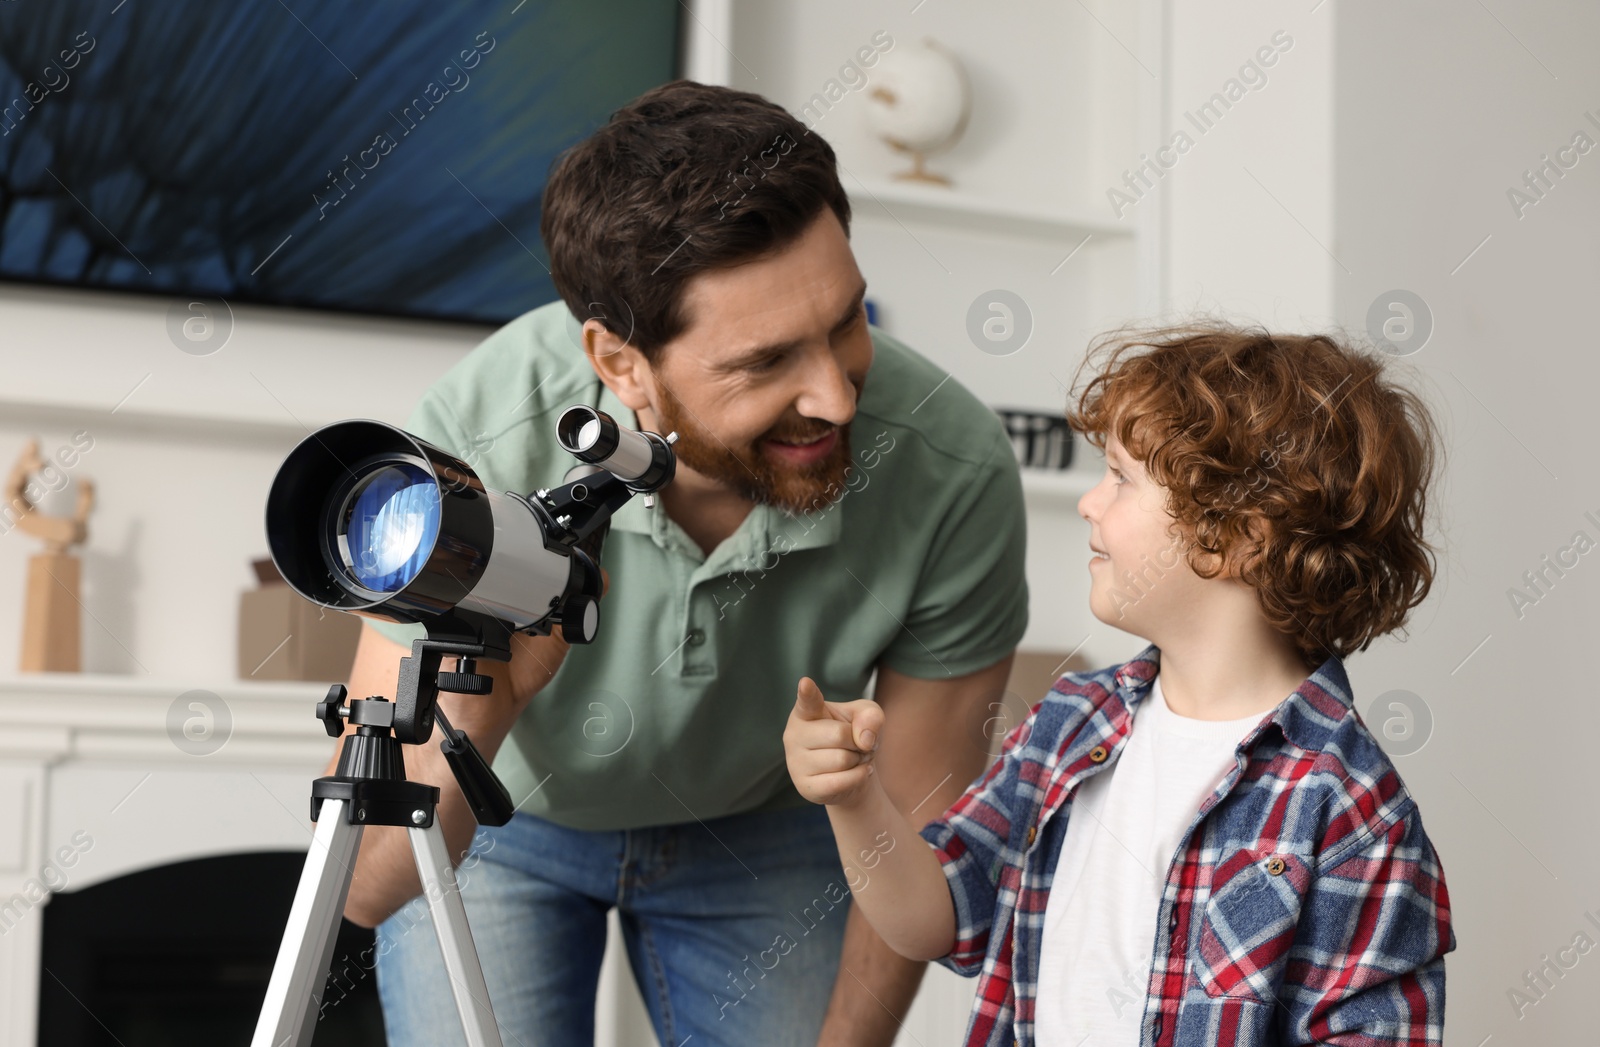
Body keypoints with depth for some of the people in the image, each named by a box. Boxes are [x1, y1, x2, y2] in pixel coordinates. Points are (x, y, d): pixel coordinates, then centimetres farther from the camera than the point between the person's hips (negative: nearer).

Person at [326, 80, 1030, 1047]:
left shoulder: (957, 471, -33)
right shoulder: (477, 443, -36)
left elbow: (918, 830, -15)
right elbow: (366, 887, -33)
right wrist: (472, 703, -51)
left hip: (766, 821, 2)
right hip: (503, 821, -1)